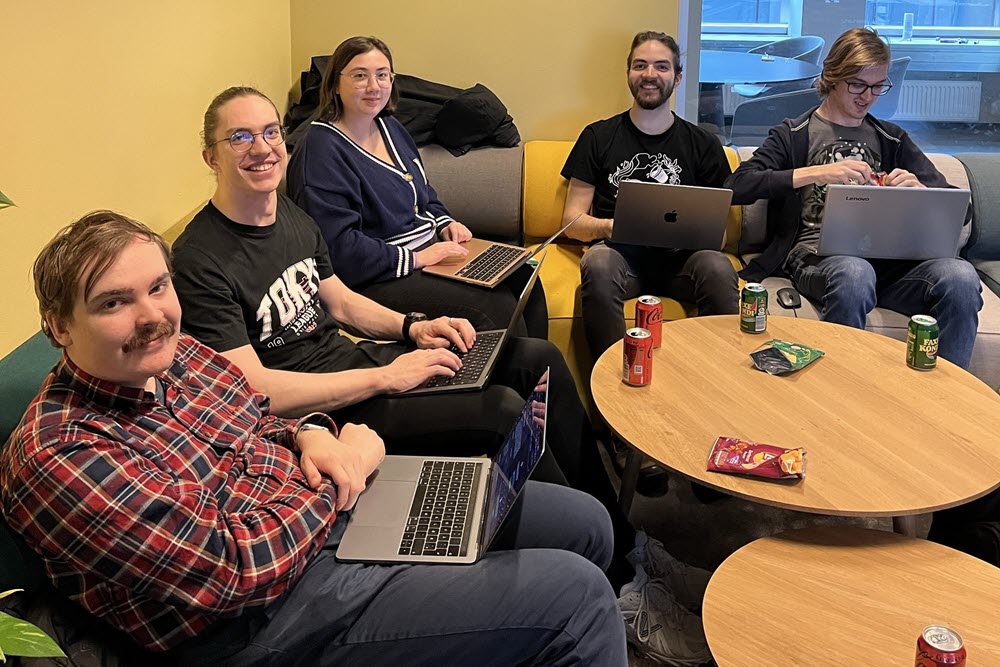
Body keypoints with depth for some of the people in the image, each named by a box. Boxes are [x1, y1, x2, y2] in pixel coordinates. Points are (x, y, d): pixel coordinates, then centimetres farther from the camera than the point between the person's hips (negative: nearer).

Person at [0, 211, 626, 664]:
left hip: (335, 509, 8)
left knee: (585, 522, 10)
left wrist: (311, 437, -5)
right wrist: (341, 468, -12)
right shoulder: (59, 456, -22)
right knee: (574, 592, -16)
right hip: (278, 615, -8)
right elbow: (240, 566, -24)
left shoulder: (174, 352, 2)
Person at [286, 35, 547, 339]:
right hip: (378, 278, -9)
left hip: (432, 248, 9)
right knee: (493, 307, -23)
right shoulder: (320, 152, -14)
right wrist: (416, 258, -22)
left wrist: (446, 223, 5)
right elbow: (339, 248, -22)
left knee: (524, 278, -5)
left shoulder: (390, 128, 14)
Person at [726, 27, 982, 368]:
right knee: (853, 272, -40)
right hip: (816, 254, -3)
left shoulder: (892, 139, 24)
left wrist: (919, 190, -5)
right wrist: (816, 173, -16)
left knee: (961, 276, -29)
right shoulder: (793, 135, 13)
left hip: (887, 257, 4)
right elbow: (736, 188, -6)